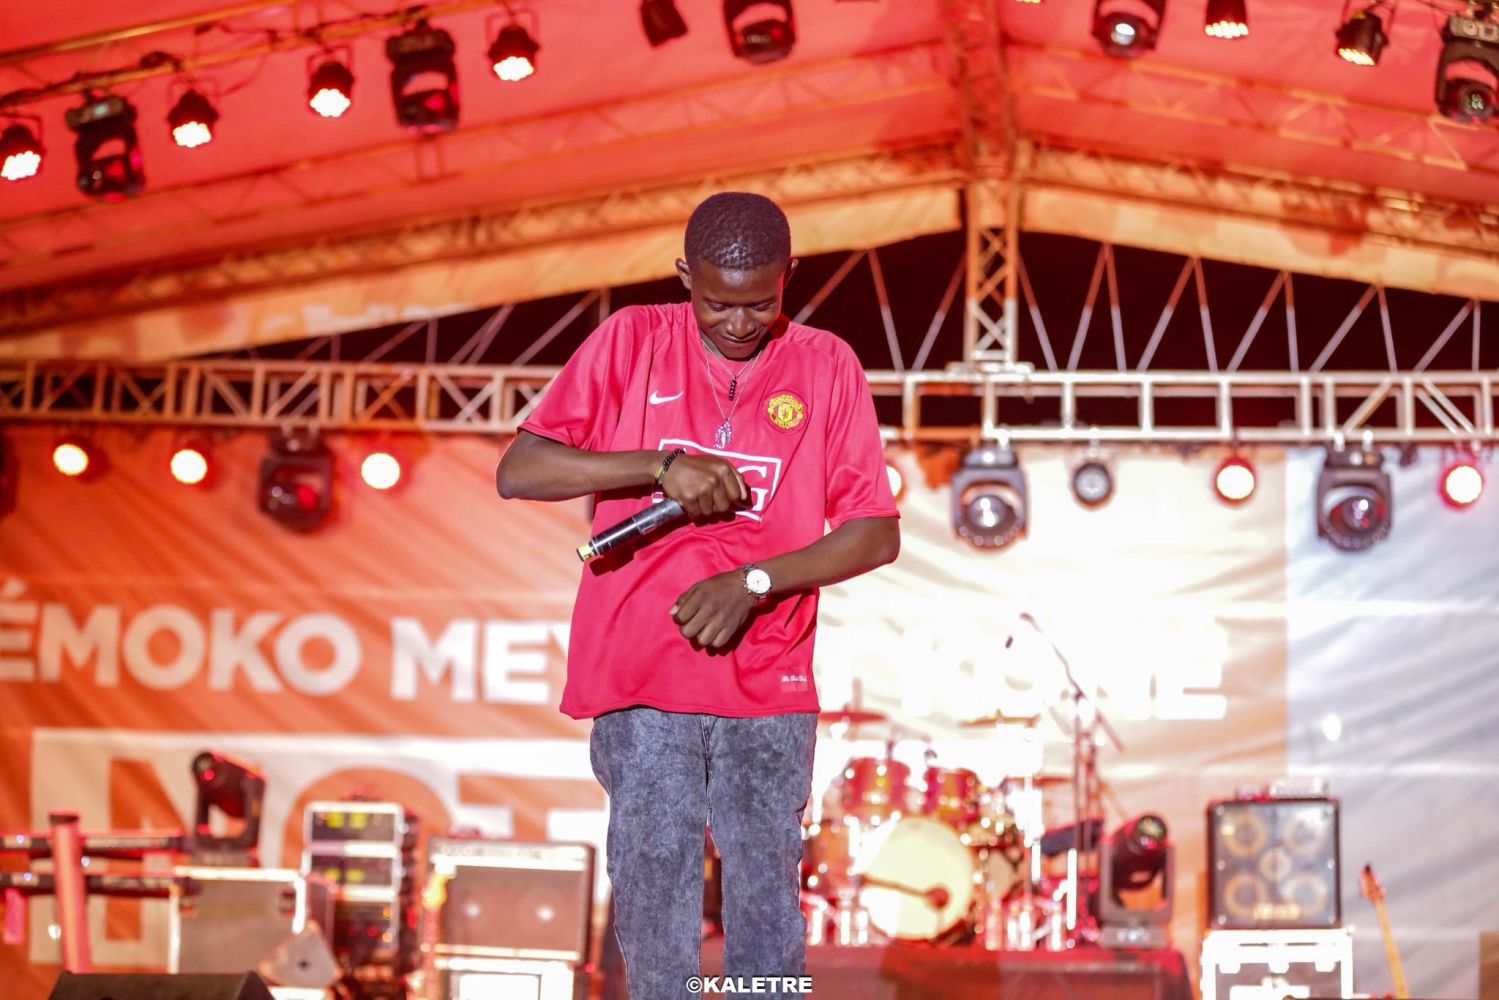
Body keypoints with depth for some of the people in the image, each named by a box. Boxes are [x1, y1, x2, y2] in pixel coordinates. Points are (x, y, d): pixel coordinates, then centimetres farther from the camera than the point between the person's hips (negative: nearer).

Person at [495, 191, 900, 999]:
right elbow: (518, 470, -4)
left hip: (769, 695, 0)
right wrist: (662, 463, -16)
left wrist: (754, 582, -13)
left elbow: (876, 534, 0)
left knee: (767, 912, 3)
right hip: (640, 687, 0)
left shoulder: (827, 366, 2)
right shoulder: (632, 341, 2)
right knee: (654, 902, 2)